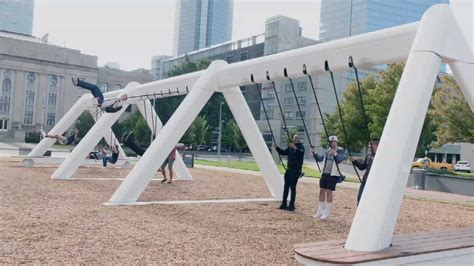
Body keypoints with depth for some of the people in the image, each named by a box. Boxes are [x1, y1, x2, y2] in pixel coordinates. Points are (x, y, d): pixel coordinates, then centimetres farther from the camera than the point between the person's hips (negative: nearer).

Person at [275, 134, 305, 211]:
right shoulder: (290, 147, 11)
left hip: (296, 170, -7)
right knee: (286, 187, 10)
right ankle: (284, 204, 18)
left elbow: (301, 153, -28)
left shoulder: (301, 147, -8)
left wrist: (295, 148, -44)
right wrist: (277, 148, 7)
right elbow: (284, 152, 20)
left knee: (293, 188, -5)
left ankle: (291, 205, 2)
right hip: (289, 169, 7)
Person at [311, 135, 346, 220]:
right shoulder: (327, 151, 13)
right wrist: (314, 153, 1)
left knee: (329, 192, -7)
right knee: (322, 191, 8)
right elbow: (319, 159, 15)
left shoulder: (340, 151, -5)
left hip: (333, 175, -6)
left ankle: (327, 212, -1)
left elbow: (339, 160, -22)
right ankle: (320, 211, 17)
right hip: (325, 173, 6)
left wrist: (335, 154, -39)